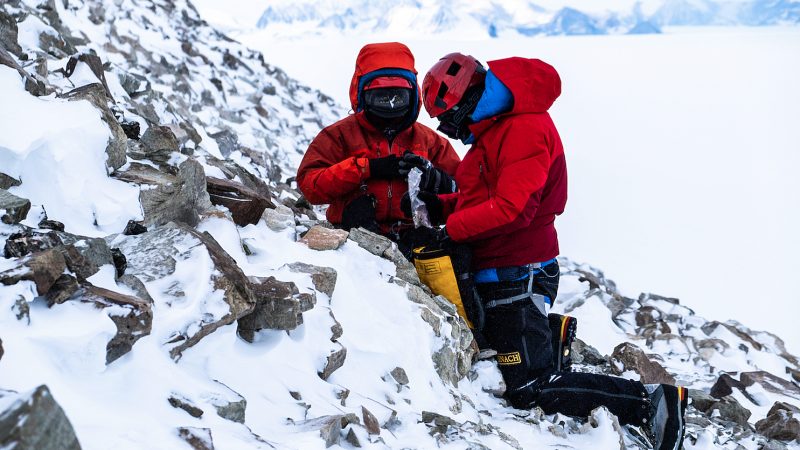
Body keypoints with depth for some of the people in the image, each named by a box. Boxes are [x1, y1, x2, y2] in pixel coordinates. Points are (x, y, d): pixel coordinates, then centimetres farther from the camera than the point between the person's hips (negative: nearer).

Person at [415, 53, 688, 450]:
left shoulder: (524, 129, -16)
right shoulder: (494, 130, 15)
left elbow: (512, 208, -26)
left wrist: (452, 227, -18)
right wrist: (440, 205, 1)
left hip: (516, 278, -10)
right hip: (496, 275, 10)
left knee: (531, 391, -10)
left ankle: (652, 403, -7)